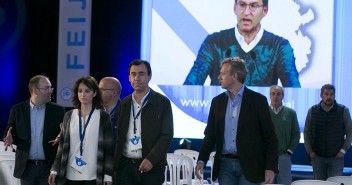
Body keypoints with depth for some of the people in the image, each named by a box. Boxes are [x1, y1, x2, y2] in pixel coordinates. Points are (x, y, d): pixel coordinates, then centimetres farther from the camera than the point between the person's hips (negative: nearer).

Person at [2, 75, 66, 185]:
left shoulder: (58, 110, 2)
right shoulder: (17, 109, 3)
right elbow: (9, 133, 7)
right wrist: (10, 138, -17)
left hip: (48, 167, -1)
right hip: (26, 167, 1)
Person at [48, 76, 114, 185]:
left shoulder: (103, 116, 1)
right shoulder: (69, 116, 9)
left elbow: (109, 147, 0)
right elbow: (62, 145, 10)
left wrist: (108, 175, -5)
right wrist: (55, 169, 2)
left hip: (93, 176, -2)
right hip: (71, 175, 2)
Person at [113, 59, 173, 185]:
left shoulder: (162, 103, -1)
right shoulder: (124, 104, 12)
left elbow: (167, 136, -7)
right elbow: (119, 136, 13)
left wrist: (151, 159, -18)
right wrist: (114, 164, 3)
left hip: (151, 166, -3)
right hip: (125, 166, 3)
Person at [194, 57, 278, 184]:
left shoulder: (257, 100, -3)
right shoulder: (217, 101, 9)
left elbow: (270, 136, -4)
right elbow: (210, 135, 11)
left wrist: (271, 168, -11)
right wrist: (201, 160, -4)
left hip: (249, 165, -4)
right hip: (225, 165, 4)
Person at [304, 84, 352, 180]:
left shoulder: (344, 111, -2)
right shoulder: (312, 111, 2)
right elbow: (306, 132, 7)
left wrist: (344, 150, -6)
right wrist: (310, 151, 0)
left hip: (336, 157, -1)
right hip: (317, 157, 2)